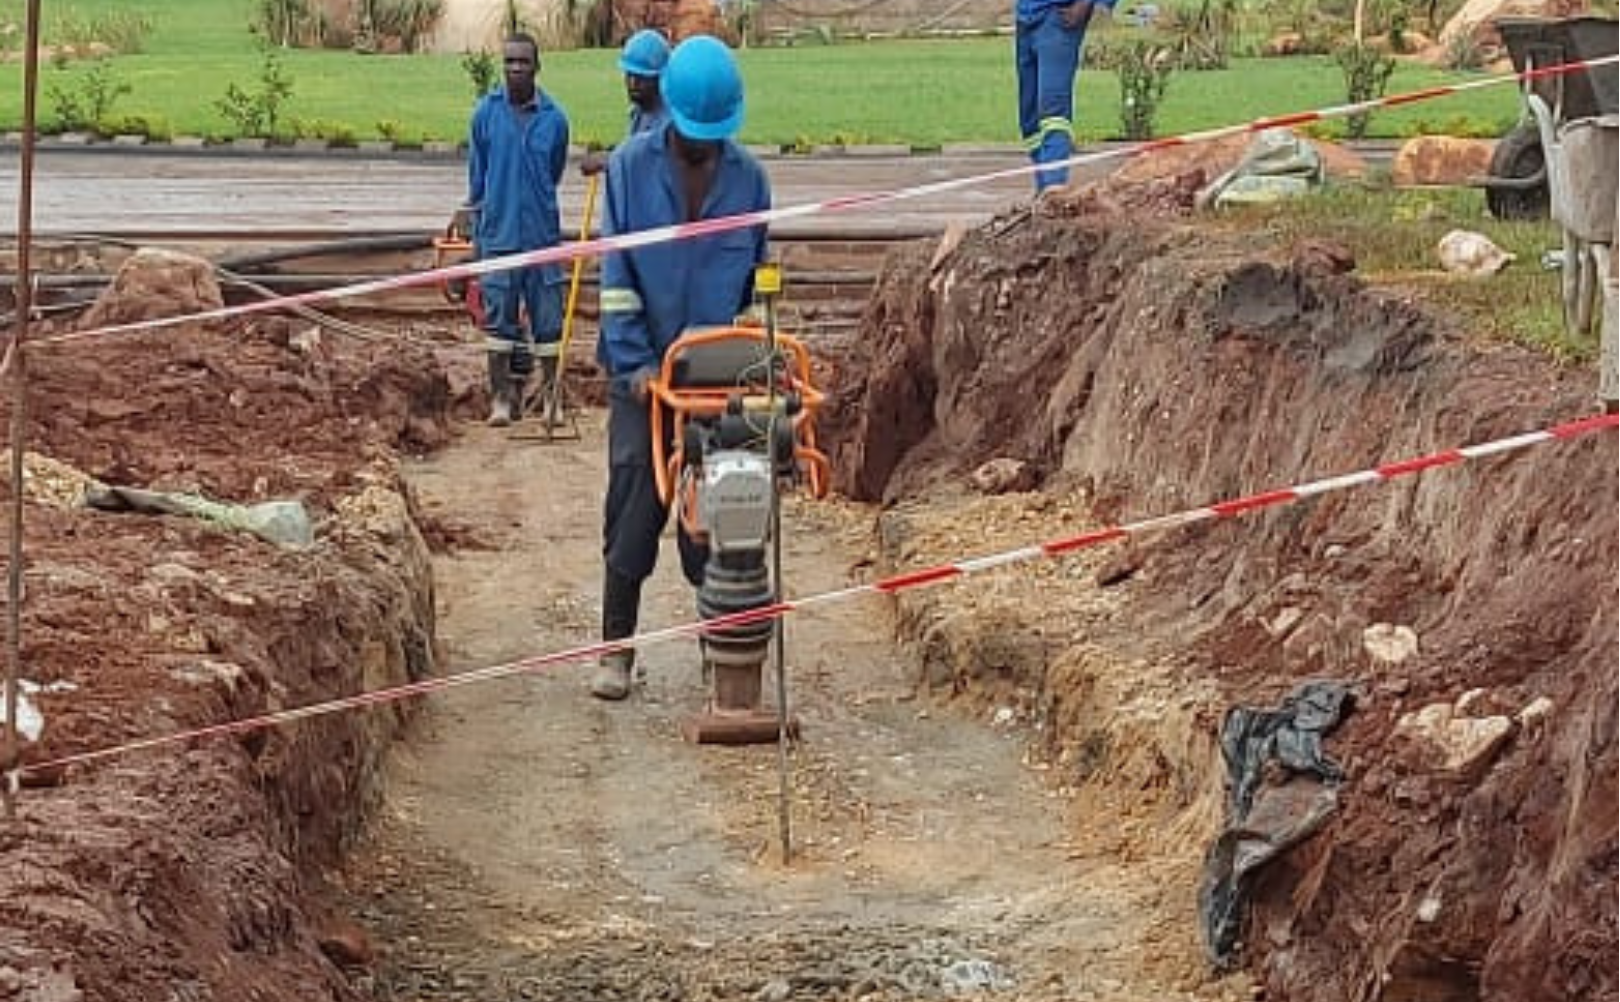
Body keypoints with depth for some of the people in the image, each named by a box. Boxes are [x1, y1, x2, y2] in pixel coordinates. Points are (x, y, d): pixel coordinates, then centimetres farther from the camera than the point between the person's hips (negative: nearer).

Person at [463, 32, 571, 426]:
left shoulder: (554, 118, -1)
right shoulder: (486, 112, 0)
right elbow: (477, 175, 9)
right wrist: (477, 231, 12)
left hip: (542, 234, 0)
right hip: (498, 234, 0)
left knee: (547, 316, 4)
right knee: (499, 316, 4)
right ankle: (501, 396, 10)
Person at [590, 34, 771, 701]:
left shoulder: (749, 178, 3)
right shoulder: (629, 168, -3)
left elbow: (759, 280, 10)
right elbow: (616, 274, -4)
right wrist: (635, 363, -11)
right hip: (642, 370, -1)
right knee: (633, 512, -1)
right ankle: (616, 649, 8)